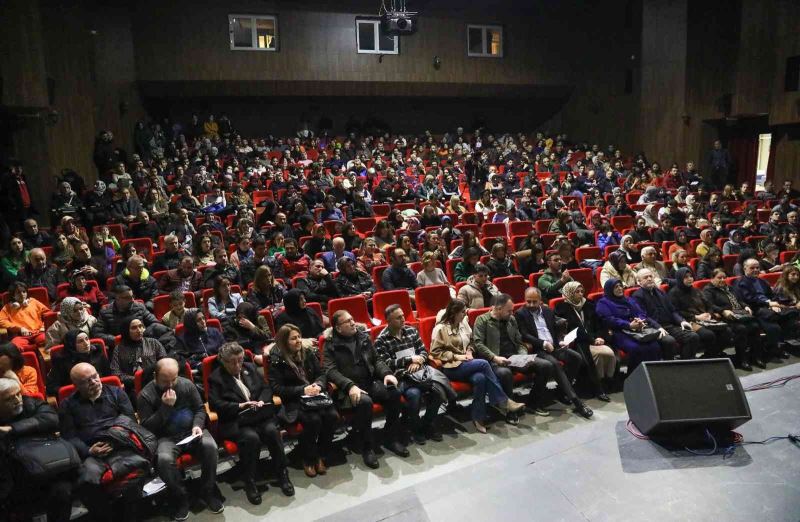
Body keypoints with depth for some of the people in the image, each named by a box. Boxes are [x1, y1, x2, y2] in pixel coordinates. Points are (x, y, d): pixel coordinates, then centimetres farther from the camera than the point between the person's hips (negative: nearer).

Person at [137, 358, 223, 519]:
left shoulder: (187, 384, 2)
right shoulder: (145, 395, -5)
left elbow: (200, 409, 9)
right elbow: (147, 427, -10)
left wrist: (198, 425, -11)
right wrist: (165, 407, -19)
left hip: (191, 432, 2)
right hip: (166, 437, -2)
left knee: (210, 447, -28)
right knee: (164, 459, -35)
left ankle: (207, 491, -6)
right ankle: (180, 497, -10)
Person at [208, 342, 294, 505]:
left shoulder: (251, 368, 17)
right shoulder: (216, 378, 4)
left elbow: (266, 388, 15)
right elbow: (216, 404, -7)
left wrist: (262, 401, -5)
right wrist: (240, 406, -17)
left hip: (259, 415, 4)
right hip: (235, 421, -3)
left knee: (272, 430, -27)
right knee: (251, 437, -33)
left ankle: (282, 474, -11)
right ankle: (249, 482, -16)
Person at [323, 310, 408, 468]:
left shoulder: (363, 337, 14)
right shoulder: (331, 345, 1)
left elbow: (376, 359, 17)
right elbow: (330, 371, -11)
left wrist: (386, 373, -4)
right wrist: (350, 386, -26)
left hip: (371, 382, 5)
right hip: (349, 388, -5)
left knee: (394, 392, -23)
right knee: (365, 401, -36)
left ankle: (391, 438, -4)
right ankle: (366, 447, -15)